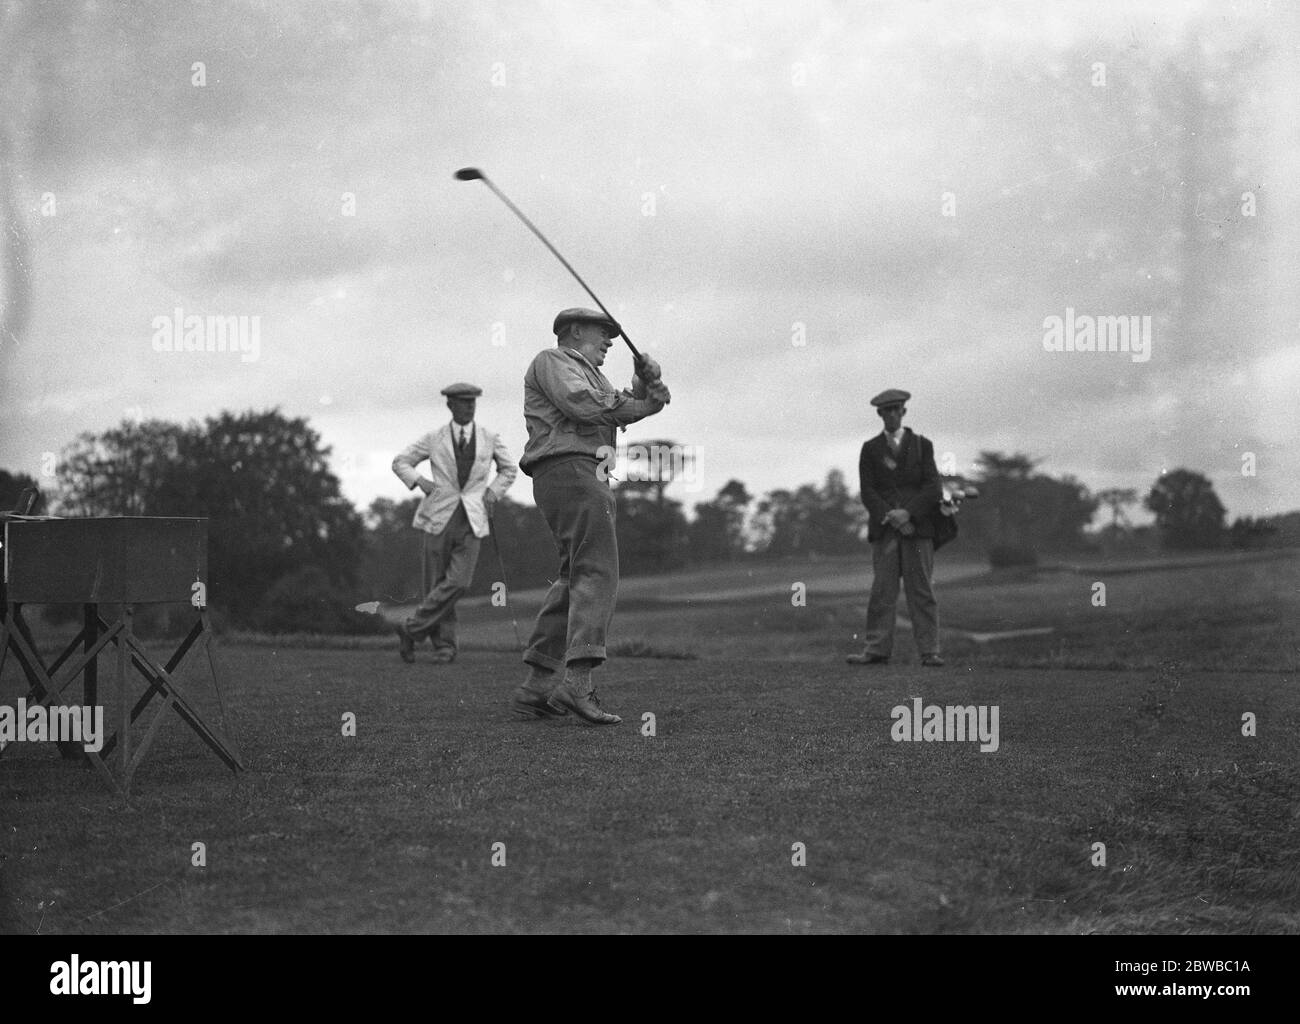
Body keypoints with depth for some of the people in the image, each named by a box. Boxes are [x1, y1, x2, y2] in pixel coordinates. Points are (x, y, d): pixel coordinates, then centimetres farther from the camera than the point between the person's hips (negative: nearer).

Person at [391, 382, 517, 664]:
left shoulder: (489, 439, 9)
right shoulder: (434, 439, 5)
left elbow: (509, 469, 23)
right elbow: (400, 463, 13)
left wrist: (492, 493, 8)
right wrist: (418, 481, -5)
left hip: (473, 519, 1)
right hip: (440, 517, 0)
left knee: (458, 582, -15)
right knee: (435, 584, -2)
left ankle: (412, 628, -5)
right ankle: (444, 645, 9)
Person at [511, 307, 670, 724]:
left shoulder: (586, 373, 32)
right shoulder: (553, 361, 3)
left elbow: (630, 406, 20)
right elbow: (581, 404, -16)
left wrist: (647, 381, 0)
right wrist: (643, 403, -6)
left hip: (584, 478, 11)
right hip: (569, 469, -11)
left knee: (575, 580, 9)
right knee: (596, 572, -20)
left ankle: (535, 688, 7)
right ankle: (577, 682, -34)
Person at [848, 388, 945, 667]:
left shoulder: (922, 445, 9)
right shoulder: (870, 449, 11)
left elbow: (933, 487, 0)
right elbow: (868, 492, 3)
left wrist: (907, 513, -13)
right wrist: (890, 516, -13)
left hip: (917, 526, -1)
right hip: (884, 529, 1)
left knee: (921, 590, -2)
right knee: (882, 591, -3)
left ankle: (929, 651, -3)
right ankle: (877, 650, -4)